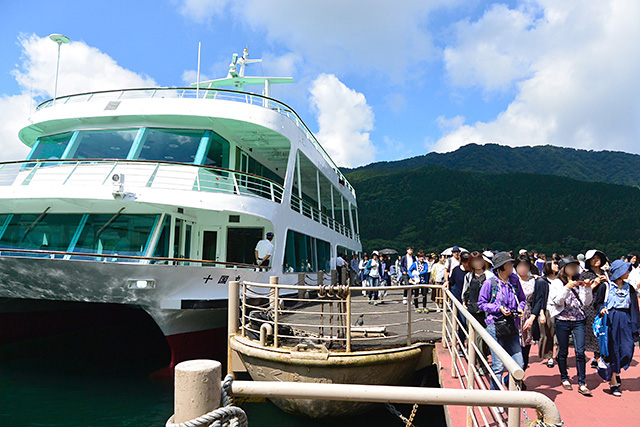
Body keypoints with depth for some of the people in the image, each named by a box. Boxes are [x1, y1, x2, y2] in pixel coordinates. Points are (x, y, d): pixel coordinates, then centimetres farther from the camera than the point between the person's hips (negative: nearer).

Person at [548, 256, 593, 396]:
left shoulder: (579, 282, 10)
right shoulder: (556, 283, 1)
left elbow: (587, 302, 6)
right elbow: (557, 300, -11)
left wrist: (588, 288, -8)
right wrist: (567, 287, -22)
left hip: (578, 321, 2)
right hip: (562, 321, -2)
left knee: (580, 351, -6)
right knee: (563, 351, 7)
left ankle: (582, 384, -1)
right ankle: (564, 378, 23)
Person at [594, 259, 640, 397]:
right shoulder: (605, 286, -2)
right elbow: (597, 303, 2)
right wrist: (601, 309, -20)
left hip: (625, 321, 3)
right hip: (610, 320, -3)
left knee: (627, 351, -4)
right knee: (612, 350, 0)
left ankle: (616, 371, 26)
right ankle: (613, 382, 10)